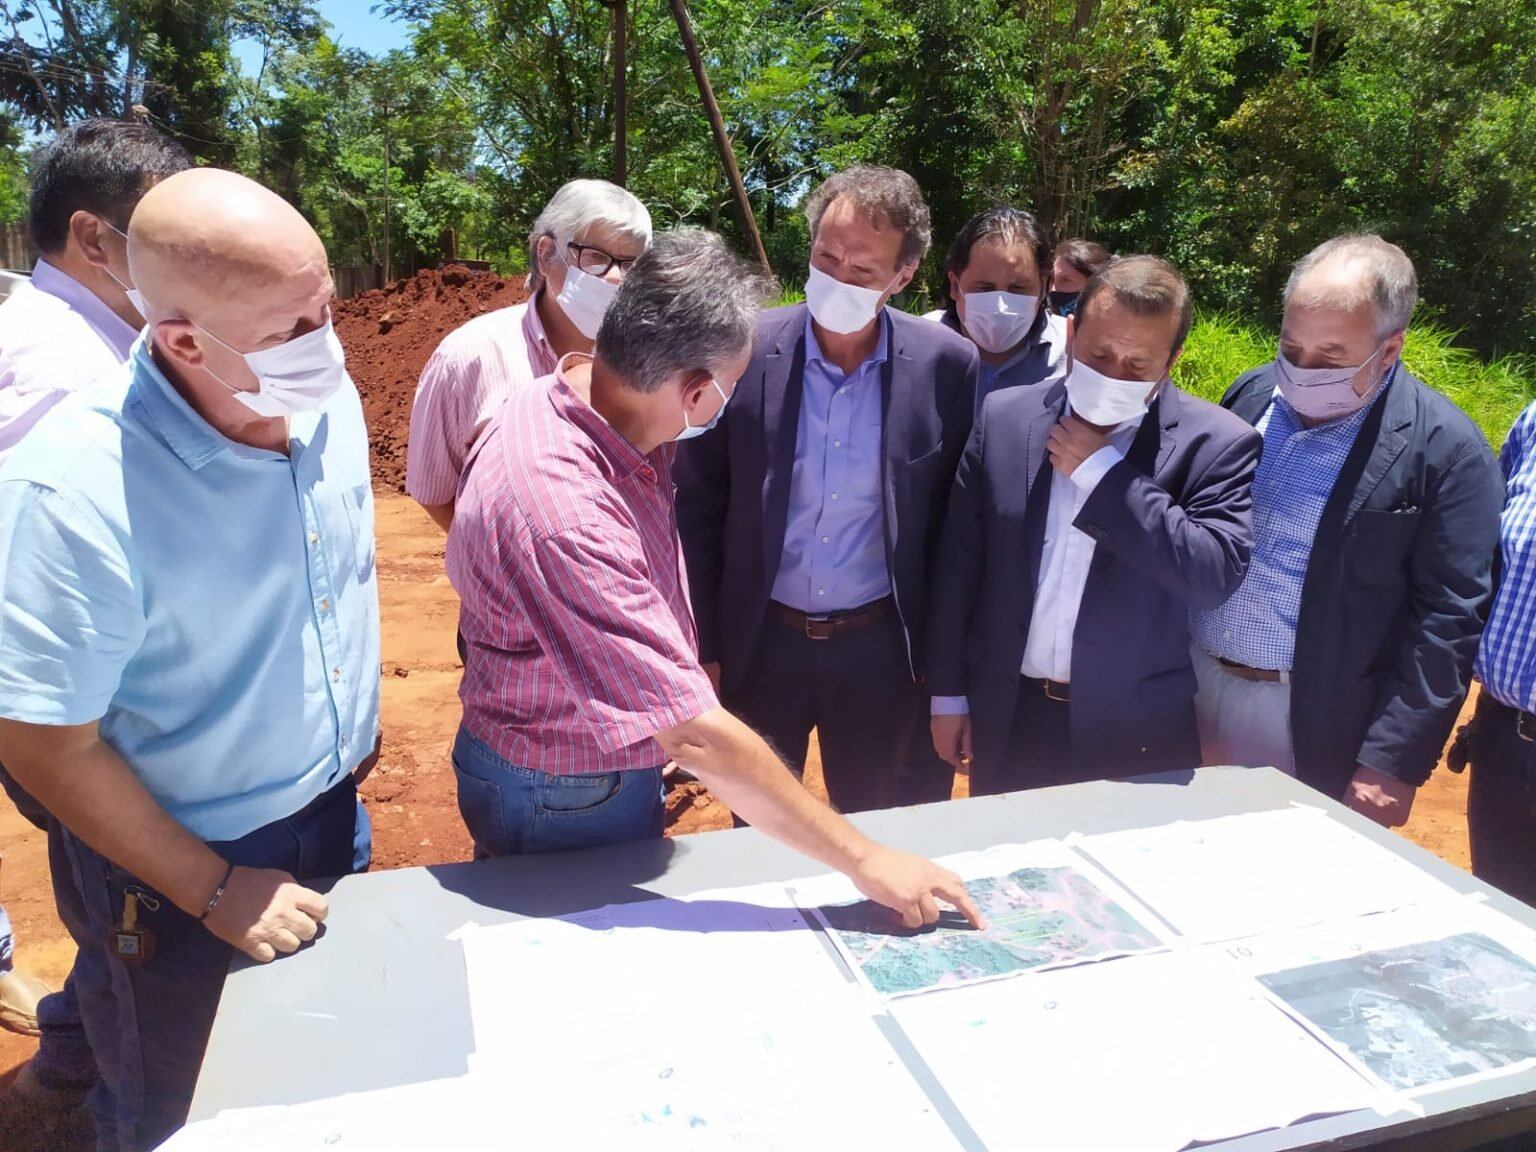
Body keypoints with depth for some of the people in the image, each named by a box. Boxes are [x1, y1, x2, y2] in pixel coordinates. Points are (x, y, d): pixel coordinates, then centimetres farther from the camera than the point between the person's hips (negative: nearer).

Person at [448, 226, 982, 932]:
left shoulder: (578, 397, -10)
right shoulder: (558, 506, -38)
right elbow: (695, 735, -37)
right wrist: (865, 861, -30)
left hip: (615, 756, 8)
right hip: (565, 799, -8)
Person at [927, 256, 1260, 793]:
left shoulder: (1216, 442, -8)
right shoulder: (1004, 417, -2)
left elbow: (1218, 574, -20)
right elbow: (960, 562, 2)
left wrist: (1101, 473, -20)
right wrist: (949, 692, 4)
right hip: (1008, 720, 3)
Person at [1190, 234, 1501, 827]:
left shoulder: (1446, 450, -11)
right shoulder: (1251, 394, 4)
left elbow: (1448, 619, -11)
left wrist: (1393, 763, -13)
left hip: (1317, 727, -4)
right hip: (1191, 685, 5)